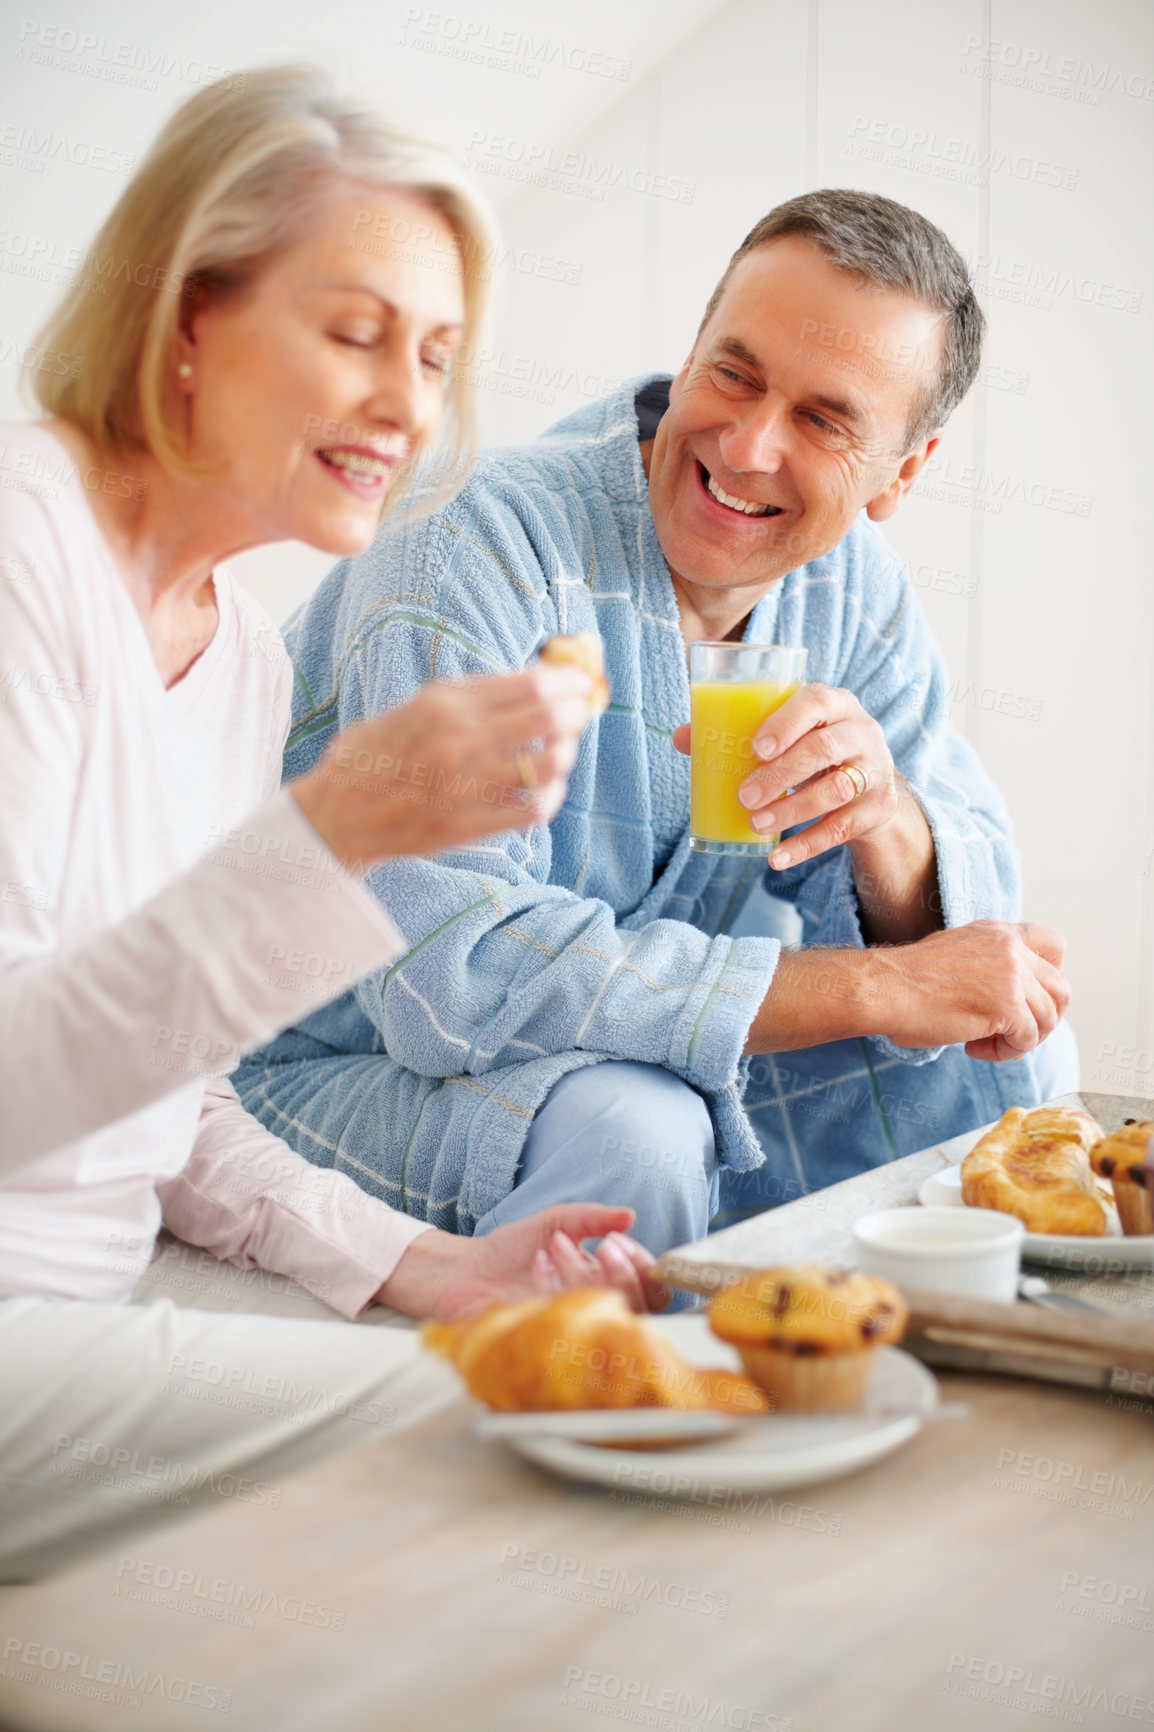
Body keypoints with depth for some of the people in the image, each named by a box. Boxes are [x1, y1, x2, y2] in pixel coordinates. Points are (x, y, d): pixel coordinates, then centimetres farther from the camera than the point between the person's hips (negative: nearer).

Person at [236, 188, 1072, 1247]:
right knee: (625, 1134, -35)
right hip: (333, 1071, -6)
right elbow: (454, 971, -36)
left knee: (994, 1048, -2)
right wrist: (880, 989, -31)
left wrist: (884, 814, -28)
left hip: (638, 1059, 6)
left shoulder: (853, 590, -3)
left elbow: (966, 933, -3)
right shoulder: (477, 548, -26)